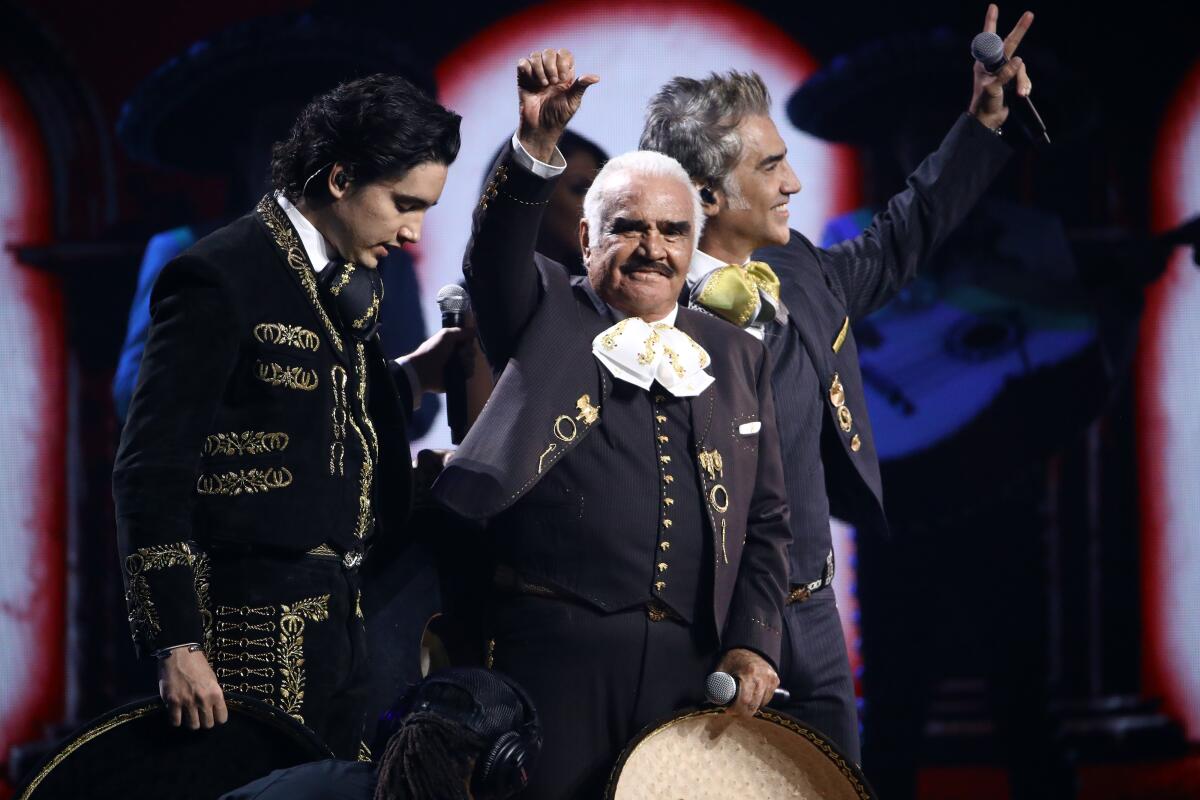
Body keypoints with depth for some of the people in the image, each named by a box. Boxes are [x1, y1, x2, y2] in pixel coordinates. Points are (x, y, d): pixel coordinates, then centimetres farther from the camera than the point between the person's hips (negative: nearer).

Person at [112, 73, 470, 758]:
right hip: (254, 630, -8)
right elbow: (153, 469, -14)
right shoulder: (219, 277, -12)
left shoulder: (355, 282, 13)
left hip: (338, 619, 8)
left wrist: (413, 377, 8)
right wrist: (177, 645, -18)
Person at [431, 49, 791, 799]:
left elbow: (765, 519, 15)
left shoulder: (736, 358, 16)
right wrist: (537, 145, -30)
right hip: (555, 646, -3)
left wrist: (753, 640, 2)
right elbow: (496, 254, -13)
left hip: (691, 661, 3)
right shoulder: (547, 316, 8)